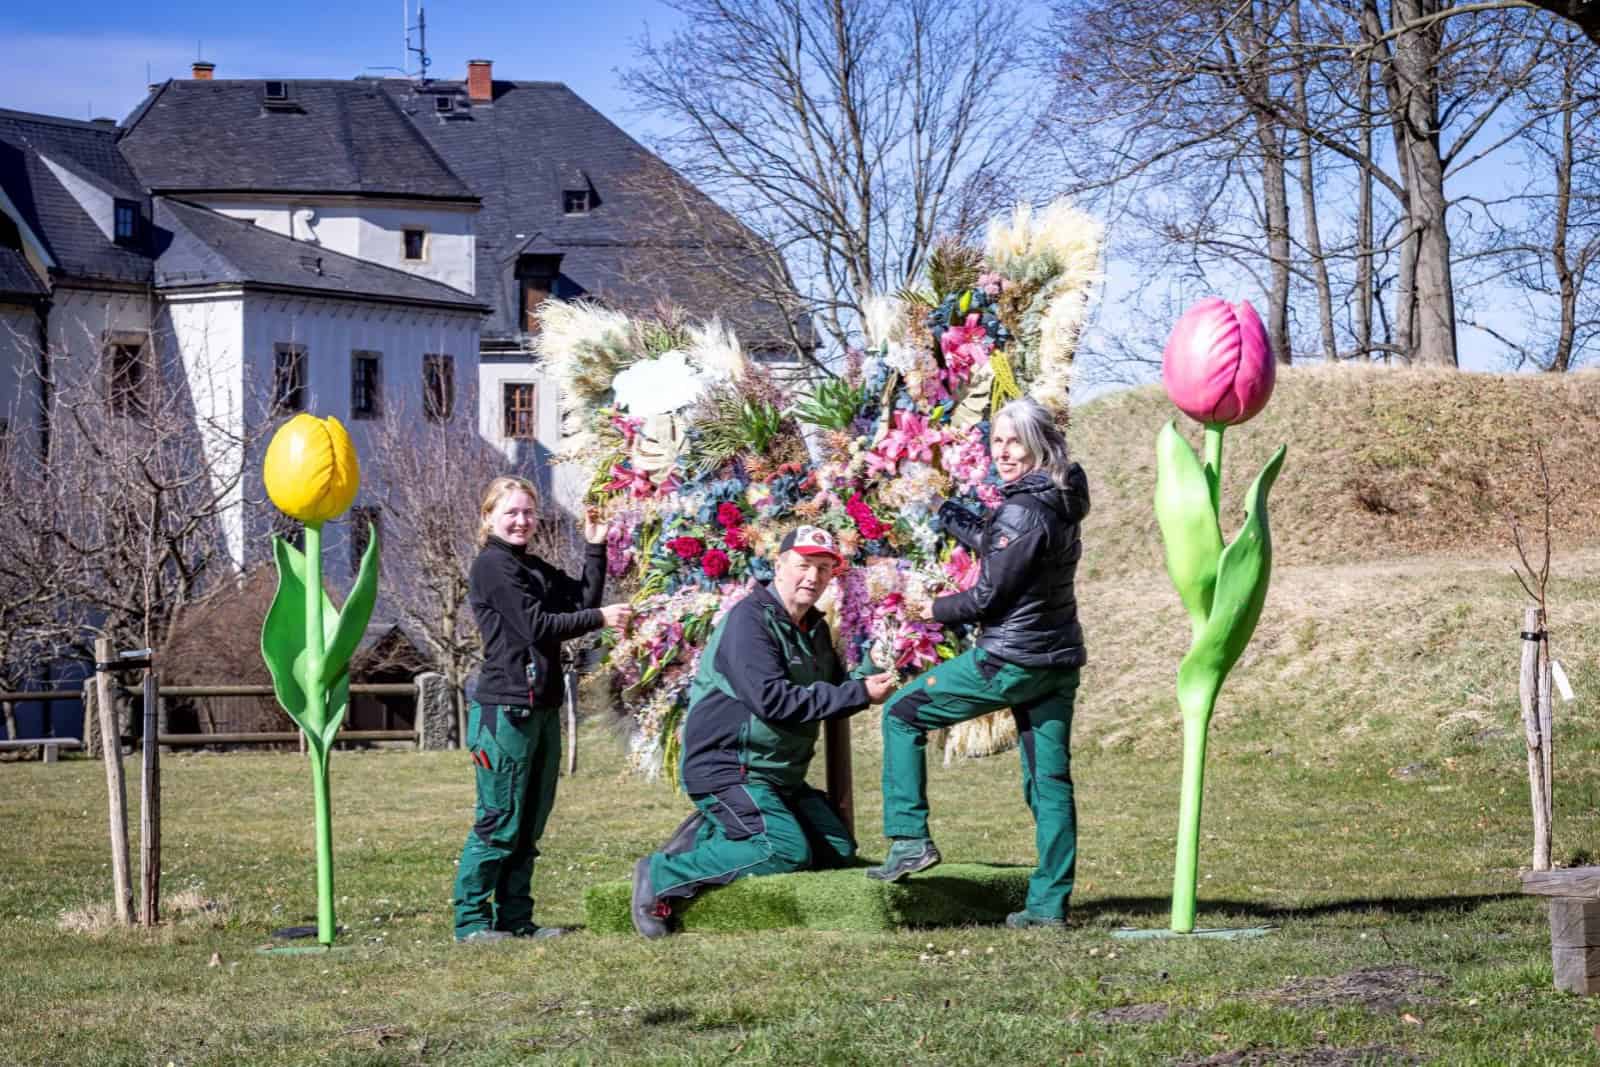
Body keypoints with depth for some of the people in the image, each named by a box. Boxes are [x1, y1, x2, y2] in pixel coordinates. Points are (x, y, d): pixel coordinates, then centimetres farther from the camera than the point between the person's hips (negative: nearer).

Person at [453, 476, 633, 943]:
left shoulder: (536, 569, 19)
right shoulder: (492, 566, -9)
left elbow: (582, 599, 10)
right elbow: (536, 624, -14)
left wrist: (595, 547, 6)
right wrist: (600, 618, -12)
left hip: (542, 709, 9)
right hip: (505, 709, -9)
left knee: (530, 822, 11)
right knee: (500, 821, -7)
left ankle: (514, 918, 16)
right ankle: (471, 920, -2)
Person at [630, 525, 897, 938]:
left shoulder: (813, 627, 13)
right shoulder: (750, 620, -17)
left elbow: (834, 684, 25)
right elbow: (771, 699, -27)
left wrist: (869, 680, 0)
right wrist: (859, 694, -25)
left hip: (780, 775, 10)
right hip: (726, 769, -10)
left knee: (838, 850, 10)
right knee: (787, 850, -24)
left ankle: (712, 836, 13)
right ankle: (661, 875, -14)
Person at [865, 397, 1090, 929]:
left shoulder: (1024, 512, -19)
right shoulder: (1060, 503, 9)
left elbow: (990, 596, -16)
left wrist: (938, 610, 1)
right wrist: (945, 512, 20)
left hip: (1009, 660, -9)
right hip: (1059, 663, 9)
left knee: (901, 713, 6)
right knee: (1050, 779, 8)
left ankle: (910, 839, 2)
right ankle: (1050, 904, 8)